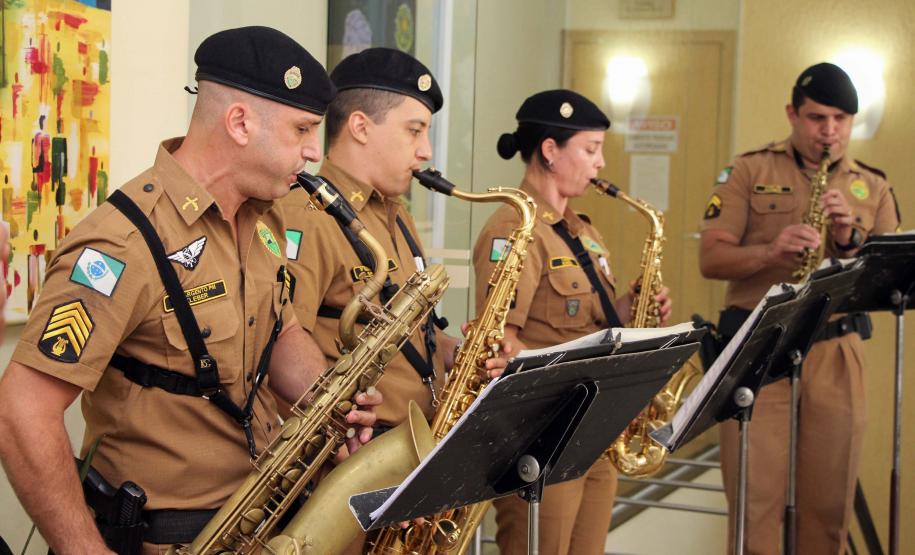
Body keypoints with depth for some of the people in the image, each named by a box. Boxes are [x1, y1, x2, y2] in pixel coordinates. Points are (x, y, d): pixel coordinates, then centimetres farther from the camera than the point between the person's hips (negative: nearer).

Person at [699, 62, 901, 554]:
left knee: (829, 503, 7)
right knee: (754, 500, -5)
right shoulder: (750, 171, 4)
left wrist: (849, 240, -12)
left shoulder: (873, 188, 12)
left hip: (836, 353, 3)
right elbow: (711, 259, -3)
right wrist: (770, 252, -21)